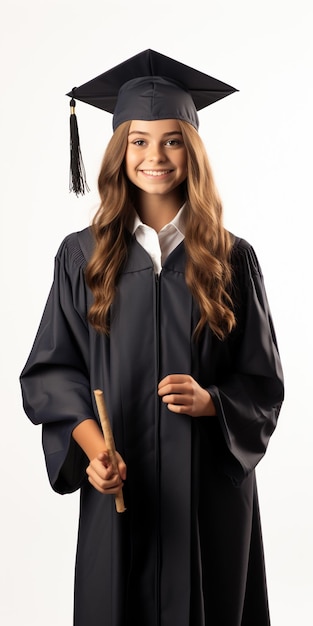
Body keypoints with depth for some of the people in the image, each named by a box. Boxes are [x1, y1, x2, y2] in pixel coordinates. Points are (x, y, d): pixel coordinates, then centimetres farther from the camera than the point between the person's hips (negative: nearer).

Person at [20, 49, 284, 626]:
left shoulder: (231, 260, 0)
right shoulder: (83, 256, 1)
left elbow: (264, 384, 2)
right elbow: (50, 370, 0)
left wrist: (209, 400, -18)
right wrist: (92, 446, -16)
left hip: (210, 485, 0)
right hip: (118, 489, 1)